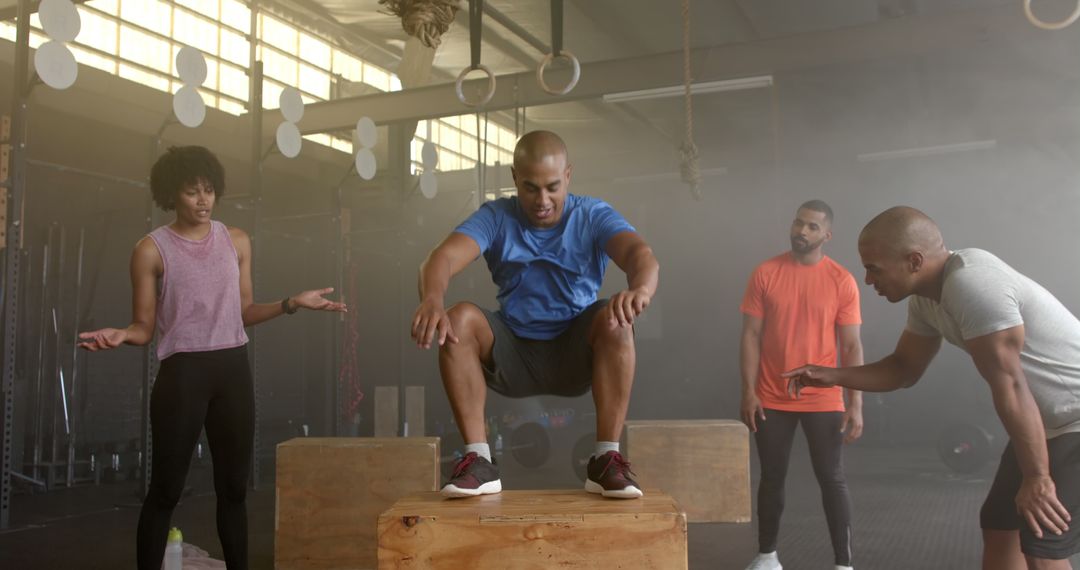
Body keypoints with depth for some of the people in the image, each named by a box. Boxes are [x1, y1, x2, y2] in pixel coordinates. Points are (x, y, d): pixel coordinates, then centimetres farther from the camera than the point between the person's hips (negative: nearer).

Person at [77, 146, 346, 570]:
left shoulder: (236, 241, 8)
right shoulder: (151, 249, -3)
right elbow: (144, 327, -1)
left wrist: (291, 304, -1)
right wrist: (121, 335, -23)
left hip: (234, 369, 4)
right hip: (182, 373, -4)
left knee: (233, 486, 11)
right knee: (166, 488, 1)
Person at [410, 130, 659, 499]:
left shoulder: (593, 216, -5)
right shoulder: (496, 218, -3)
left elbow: (641, 255, -25)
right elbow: (443, 257, -21)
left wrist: (640, 288, -50)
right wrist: (432, 299, -46)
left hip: (576, 355, -1)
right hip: (511, 355, 1)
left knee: (616, 320, -30)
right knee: (460, 319, -26)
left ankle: (606, 459, -28)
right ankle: (478, 460, -27)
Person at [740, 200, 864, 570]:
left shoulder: (842, 280, -2)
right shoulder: (765, 274, -1)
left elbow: (851, 346, -2)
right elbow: (751, 336, 0)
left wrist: (855, 404, -8)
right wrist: (749, 392, -6)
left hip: (824, 401, -1)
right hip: (772, 400, 1)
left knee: (832, 480, 4)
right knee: (772, 478, 11)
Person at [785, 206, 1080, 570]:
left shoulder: (970, 284, -28)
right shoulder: (926, 297, 1)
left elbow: (1010, 387, -27)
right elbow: (905, 369, 12)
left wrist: (1036, 477, -22)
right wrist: (832, 376, -2)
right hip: (1050, 423, 9)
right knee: (999, 526, 13)